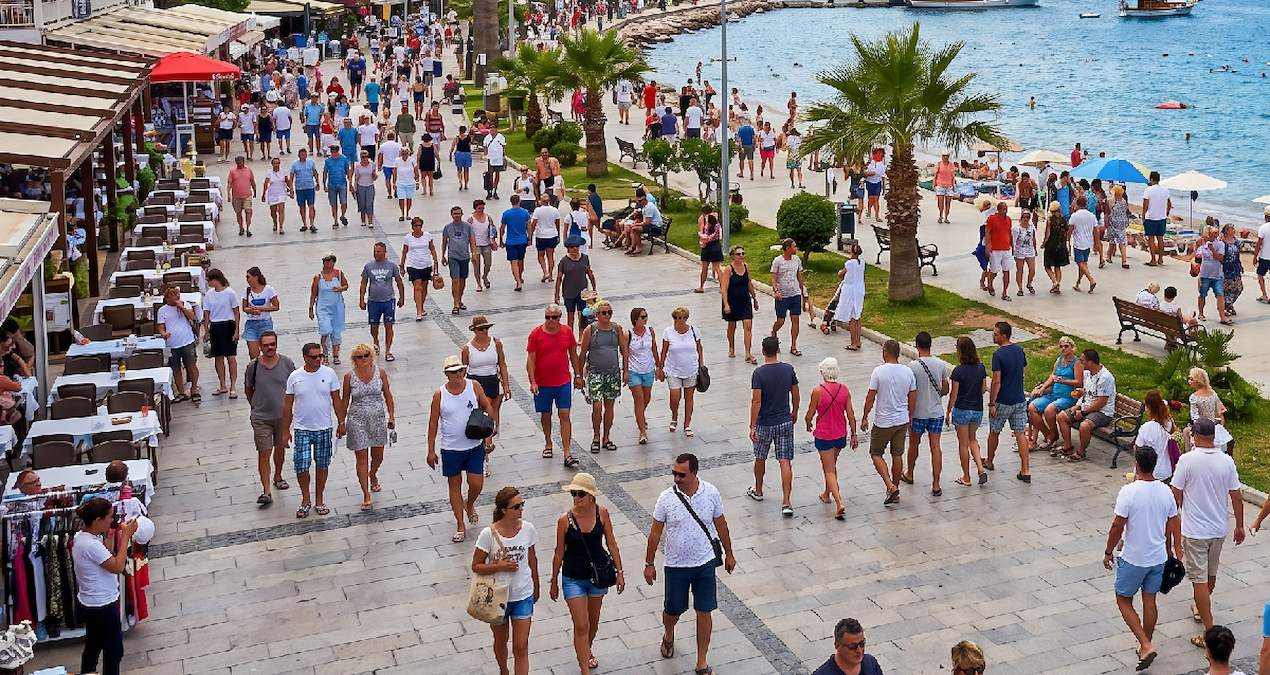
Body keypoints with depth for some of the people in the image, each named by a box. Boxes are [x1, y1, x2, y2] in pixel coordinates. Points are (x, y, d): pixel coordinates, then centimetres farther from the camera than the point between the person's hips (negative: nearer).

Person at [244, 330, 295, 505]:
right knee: (264, 452, -5)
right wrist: (256, 406, 11)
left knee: (280, 447, 18)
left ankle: (278, 477, 42)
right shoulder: (253, 366, -9)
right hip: (261, 417, -2)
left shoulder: (287, 363, -7)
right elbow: (248, 389, 7)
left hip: (282, 414, 2)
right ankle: (266, 492, -4)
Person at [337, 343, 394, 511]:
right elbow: (345, 400, 2)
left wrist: (391, 416, 3)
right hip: (357, 420, -2)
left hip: (377, 419, 2)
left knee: (378, 456, 12)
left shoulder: (380, 372, -3)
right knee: (361, 457, -2)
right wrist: (342, 423, 4)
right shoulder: (349, 376, -7)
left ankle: (373, 475, 48)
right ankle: (366, 496, 5)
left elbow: (387, 395, 6)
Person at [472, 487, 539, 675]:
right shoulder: (489, 534, -19)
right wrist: (500, 566, -27)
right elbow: (476, 567, -11)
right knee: (501, 641, 22)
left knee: (521, 647, -1)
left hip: (523, 596, 1)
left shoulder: (528, 529, -10)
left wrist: (535, 588, 14)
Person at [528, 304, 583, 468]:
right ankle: (548, 444, 37)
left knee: (565, 416, -4)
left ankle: (567, 454, -5)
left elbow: (573, 354, 11)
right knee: (546, 415, 14)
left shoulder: (567, 332, 0)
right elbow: (531, 360, -7)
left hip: (563, 382, 1)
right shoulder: (536, 334, -7)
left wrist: (578, 376, 12)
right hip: (542, 383, -1)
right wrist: (532, 382, -14)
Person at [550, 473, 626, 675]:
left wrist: (619, 571, 1)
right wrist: (554, 582, 2)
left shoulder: (602, 513, -12)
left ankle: (587, 651, 49)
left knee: (593, 622, 21)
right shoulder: (565, 519, -18)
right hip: (573, 579, -3)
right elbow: (559, 553, -6)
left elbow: (611, 543, -1)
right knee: (581, 626, -5)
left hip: (598, 575, 3)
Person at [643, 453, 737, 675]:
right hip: (676, 565, 0)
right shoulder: (667, 498, -13)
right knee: (673, 609, 13)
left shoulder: (711, 493, -9)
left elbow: (721, 525, 5)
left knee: (704, 612, 4)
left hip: (705, 563, 0)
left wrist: (729, 554, 11)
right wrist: (649, 564, -1)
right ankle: (668, 636, 49)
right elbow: (655, 532, -4)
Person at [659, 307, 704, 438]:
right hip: (673, 371, -1)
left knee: (689, 398, 7)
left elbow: (699, 349, 8)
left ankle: (687, 425, 22)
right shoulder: (668, 332, -7)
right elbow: (664, 352, 1)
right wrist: (661, 369, 5)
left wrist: (702, 366, 7)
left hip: (691, 371, 1)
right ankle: (674, 417, 25)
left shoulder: (694, 331, -5)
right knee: (675, 398, -7)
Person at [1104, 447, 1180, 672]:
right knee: (1149, 601, 18)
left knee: (1124, 601, 9)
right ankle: (1146, 647, 29)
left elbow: (1117, 527, -18)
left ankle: (1146, 646, -2)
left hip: (1133, 559, -5)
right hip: (1158, 557, 5)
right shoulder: (1165, 491, -4)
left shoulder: (1129, 492, -21)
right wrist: (1169, 551, 21)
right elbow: (1172, 526, 6)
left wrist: (1108, 552, -4)